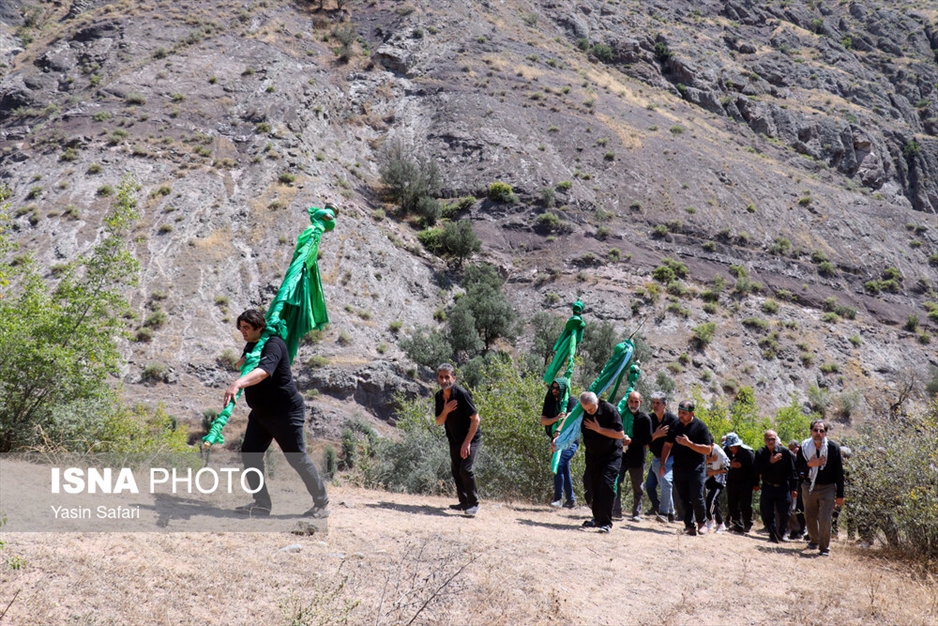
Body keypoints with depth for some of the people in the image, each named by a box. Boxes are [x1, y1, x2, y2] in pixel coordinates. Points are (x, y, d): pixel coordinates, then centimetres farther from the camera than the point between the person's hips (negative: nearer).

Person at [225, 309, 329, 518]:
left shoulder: (273, 345, -22)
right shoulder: (251, 345, 8)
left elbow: (264, 371, -42)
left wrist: (238, 384, -55)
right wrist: (247, 360, -1)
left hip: (286, 412, -9)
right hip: (260, 412, 9)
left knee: (297, 458, -3)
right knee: (249, 453, 1)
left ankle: (322, 503, 11)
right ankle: (262, 503, 9)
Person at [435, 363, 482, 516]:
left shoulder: (461, 394, -23)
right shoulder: (439, 396, -2)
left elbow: (476, 419, -22)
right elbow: (439, 422, 4)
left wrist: (467, 442, -22)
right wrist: (445, 411, -19)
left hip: (471, 438, -7)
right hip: (454, 439, 7)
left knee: (465, 469, -16)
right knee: (456, 470, 9)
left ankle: (473, 504, -4)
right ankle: (464, 502, 21)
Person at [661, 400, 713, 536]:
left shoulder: (700, 426, -8)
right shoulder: (675, 425, 5)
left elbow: (707, 449, -13)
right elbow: (667, 445, 15)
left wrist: (688, 443, -23)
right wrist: (663, 463, 7)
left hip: (696, 469, -4)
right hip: (679, 468, 4)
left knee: (696, 498, -9)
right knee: (684, 499, 4)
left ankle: (702, 523, 12)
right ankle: (689, 526, 11)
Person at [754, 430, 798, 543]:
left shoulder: (785, 452, -7)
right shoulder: (760, 453, -4)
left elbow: (792, 471, -2)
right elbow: (758, 470, -12)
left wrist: (794, 488, -3)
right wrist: (770, 462, -24)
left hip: (783, 486, -1)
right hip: (767, 487, 1)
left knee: (784, 514, 4)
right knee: (767, 514, 1)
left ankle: (781, 533, 27)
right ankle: (773, 535, 16)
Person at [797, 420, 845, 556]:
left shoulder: (833, 448, -10)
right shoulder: (805, 447, -3)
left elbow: (839, 473, -6)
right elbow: (798, 467, 2)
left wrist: (840, 495, -7)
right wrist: (810, 464, -20)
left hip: (827, 488, -3)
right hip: (809, 487, 3)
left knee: (825, 519, -10)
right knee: (810, 517, 13)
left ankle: (824, 547, 4)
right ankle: (814, 540, 37)